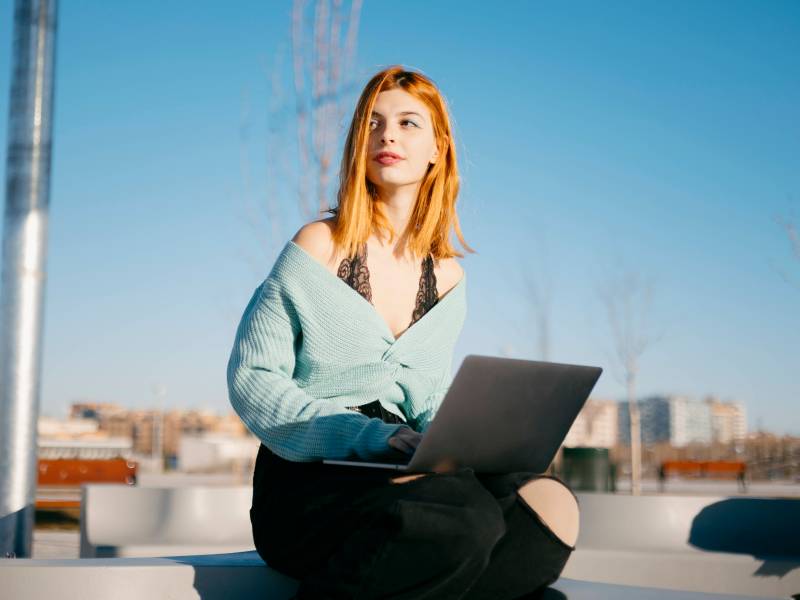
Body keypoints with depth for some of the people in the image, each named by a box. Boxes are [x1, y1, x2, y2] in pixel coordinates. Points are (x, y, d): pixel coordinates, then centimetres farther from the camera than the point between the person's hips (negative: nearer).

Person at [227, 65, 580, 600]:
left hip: (394, 474, 5)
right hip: (306, 483, -5)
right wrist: (364, 435, -18)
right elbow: (251, 377, -5)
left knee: (551, 504, -24)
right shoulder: (321, 246, -1)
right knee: (466, 522, -34)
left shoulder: (447, 276, 13)